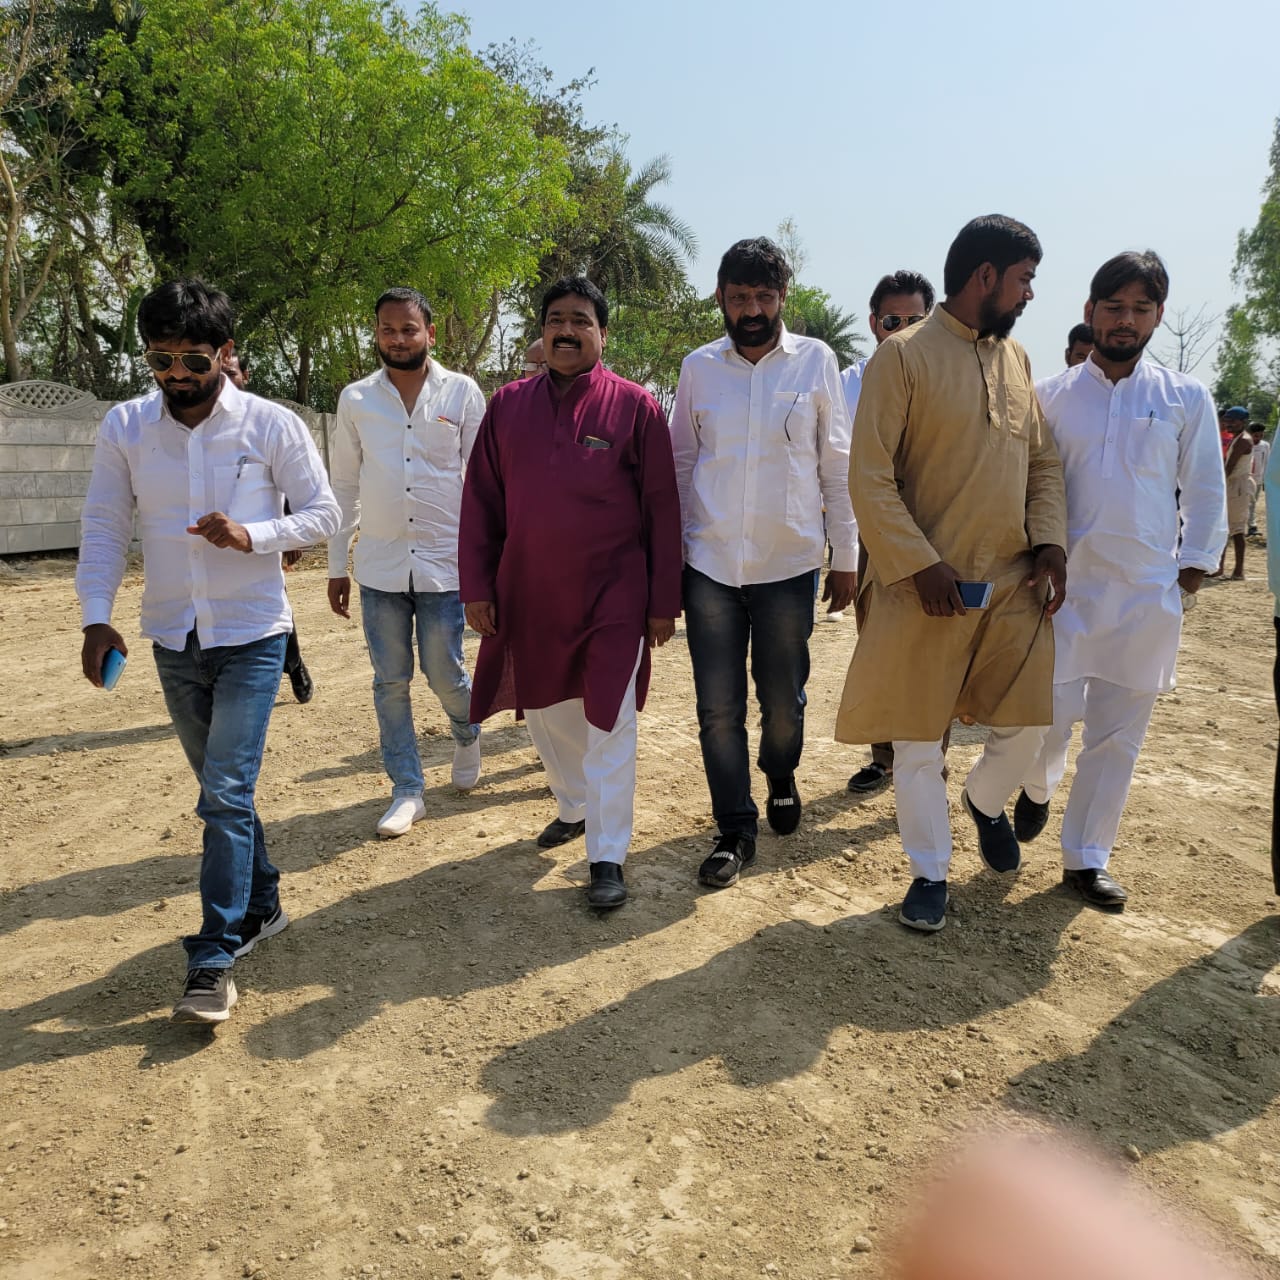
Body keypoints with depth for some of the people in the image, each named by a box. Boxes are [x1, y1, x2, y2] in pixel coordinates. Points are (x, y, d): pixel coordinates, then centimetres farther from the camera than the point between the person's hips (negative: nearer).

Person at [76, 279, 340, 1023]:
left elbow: (323, 515, -4)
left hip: (252, 634, -4)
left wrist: (252, 535, -21)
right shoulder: (124, 428, -1)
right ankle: (262, 905, 35)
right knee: (224, 791, 15)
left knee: (226, 794, -8)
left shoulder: (273, 426, -9)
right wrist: (97, 617, -8)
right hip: (174, 639, 4)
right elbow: (105, 528, 3)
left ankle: (215, 961, 1)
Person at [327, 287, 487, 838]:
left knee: (444, 675, 2)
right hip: (379, 564, 2)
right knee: (390, 682, 5)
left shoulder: (462, 393, 1)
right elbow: (344, 486, 9)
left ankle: (467, 735, 36)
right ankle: (407, 791, 17)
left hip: (444, 560, -2)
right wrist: (337, 565, 7)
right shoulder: (356, 399, 5)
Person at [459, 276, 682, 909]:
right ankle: (575, 808, 42)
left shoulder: (635, 407, -4)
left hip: (613, 597, -4)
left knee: (608, 724, 0)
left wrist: (663, 602, -5)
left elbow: (661, 510, -4)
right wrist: (477, 588, 0)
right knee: (546, 712, 17)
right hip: (529, 597, 4)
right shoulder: (508, 405, 4)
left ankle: (608, 859, 12)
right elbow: (480, 502, 6)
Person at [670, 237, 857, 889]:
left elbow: (838, 464, 3)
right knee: (717, 708, 2)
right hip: (710, 565, 1)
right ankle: (735, 831, 17)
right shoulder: (698, 367, 4)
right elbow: (681, 464, 9)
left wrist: (846, 555, 2)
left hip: (789, 565, -1)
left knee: (783, 700, 11)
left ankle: (781, 778, 42)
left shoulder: (816, 361, 1)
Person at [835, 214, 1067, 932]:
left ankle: (987, 803, 42)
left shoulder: (1016, 357, 12)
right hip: (927, 587, -5)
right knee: (918, 740, 5)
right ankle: (931, 873, 24)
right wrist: (922, 565, -17)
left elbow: (1043, 461, 16)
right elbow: (870, 477, -12)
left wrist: (1050, 542, 0)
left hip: (1016, 584, 6)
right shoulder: (904, 356, -7)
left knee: (1026, 726, 10)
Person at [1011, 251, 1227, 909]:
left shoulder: (1186, 399, 4)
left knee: (1118, 735, 7)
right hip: (1064, 585, -1)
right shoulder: (1050, 396, 3)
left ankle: (1086, 859, 21)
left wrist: (1194, 565, 4)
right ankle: (1038, 788, 31)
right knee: (1052, 713, -4)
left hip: (1148, 595, 1)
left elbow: (1204, 491, 9)